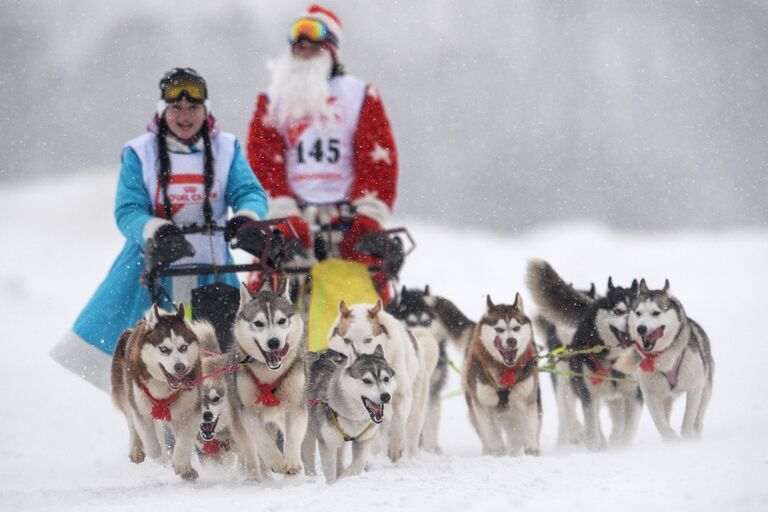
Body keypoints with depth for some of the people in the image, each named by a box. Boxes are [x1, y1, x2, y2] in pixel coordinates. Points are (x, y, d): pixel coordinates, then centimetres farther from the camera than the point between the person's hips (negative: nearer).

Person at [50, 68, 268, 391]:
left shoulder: (226, 149, 5)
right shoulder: (140, 153, 0)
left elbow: (250, 192, -6)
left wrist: (246, 219, -30)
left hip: (211, 267, 1)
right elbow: (127, 211, -8)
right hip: (154, 264, -1)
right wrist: (156, 232, -29)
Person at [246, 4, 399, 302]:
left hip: (347, 212, -1)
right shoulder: (272, 101, 15)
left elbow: (378, 159, 5)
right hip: (292, 213, 1)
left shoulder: (360, 96, 12)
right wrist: (284, 215, -8)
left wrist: (370, 215, -7)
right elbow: (263, 160, 5)